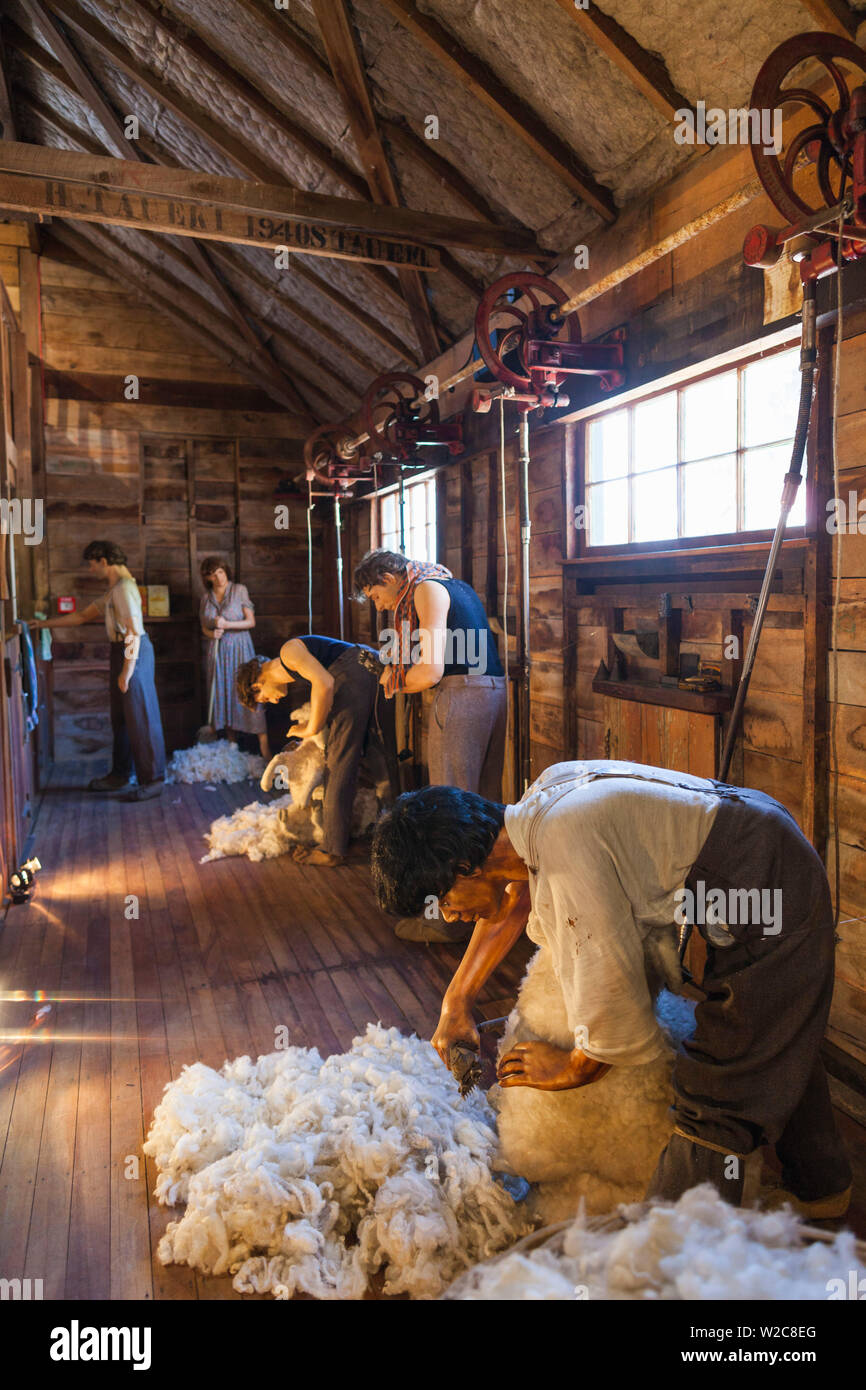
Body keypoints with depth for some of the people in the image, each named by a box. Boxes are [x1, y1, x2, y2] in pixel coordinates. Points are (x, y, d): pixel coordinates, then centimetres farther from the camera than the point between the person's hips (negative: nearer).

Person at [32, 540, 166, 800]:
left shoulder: (124, 588, -15)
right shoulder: (111, 590, 17)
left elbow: (134, 632, -21)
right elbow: (83, 615, 26)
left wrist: (127, 671, -22)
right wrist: (45, 623, 28)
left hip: (134, 652, -10)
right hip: (119, 651, 10)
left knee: (140, 717, -6)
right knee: (120, 717, 16)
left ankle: (152, 780, 0)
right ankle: (120, 775, 28)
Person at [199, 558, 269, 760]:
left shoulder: (239, 590, -1)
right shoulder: (206, 597, 9)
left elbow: (251, 622, -3)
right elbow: (204, 627, 16)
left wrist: (227, 624, -16)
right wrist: (212, 633, -6)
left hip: (239, 648, -4)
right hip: (217, 651, 4)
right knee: (223, 695, 3)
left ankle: (264, 747, -11)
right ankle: (232, 744, 11)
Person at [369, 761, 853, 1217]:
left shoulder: (563, 846, -31)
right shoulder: (534, 810, -1)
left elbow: (608, 979, -27)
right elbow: (513, 900, 16)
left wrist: (575, 1066, -7)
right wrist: (457, 1000, 16)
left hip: (769, 894, -10)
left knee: (713, 1089, -6)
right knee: (780, 1042, 28)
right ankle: (820, 1186, 50)